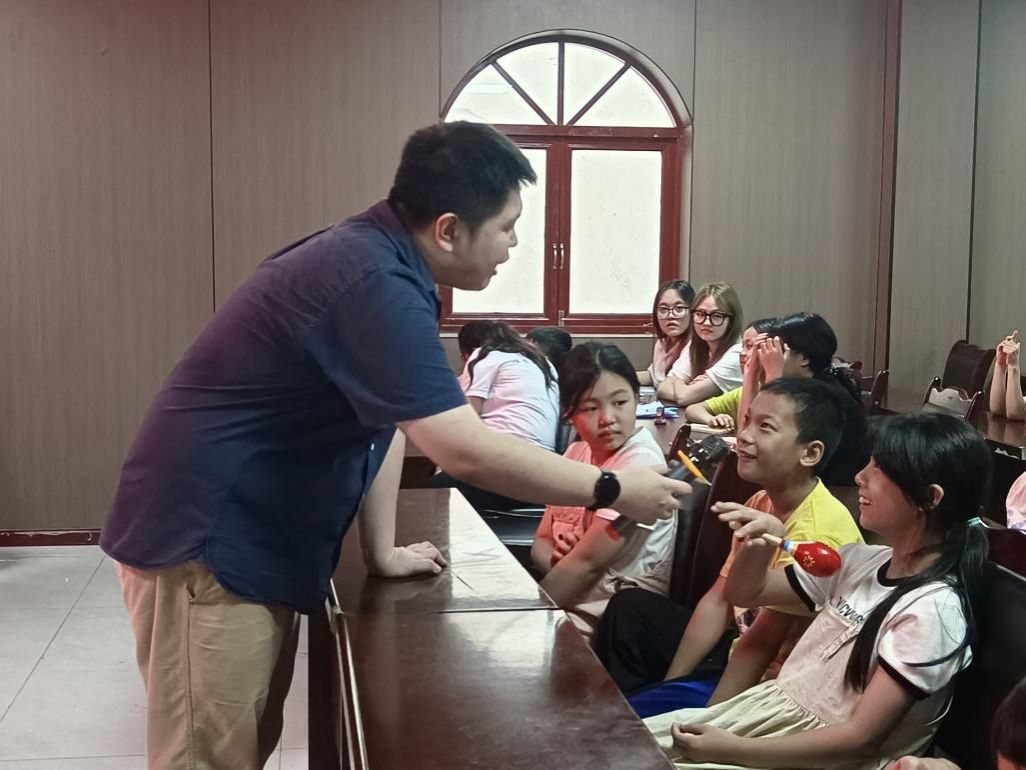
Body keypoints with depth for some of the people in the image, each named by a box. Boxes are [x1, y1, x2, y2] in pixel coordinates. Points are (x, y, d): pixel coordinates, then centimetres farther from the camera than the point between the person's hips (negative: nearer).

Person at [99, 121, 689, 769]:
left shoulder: (381, 260, 6)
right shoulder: (371, 281, -26)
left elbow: (385, 421, 12)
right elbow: (465, 451, -30)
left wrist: (383, 550, 10)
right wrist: (613, 490, -19)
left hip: (253, 539, 10)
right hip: (204, 539, -10)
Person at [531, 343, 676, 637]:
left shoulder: (640, 462, -20)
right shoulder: (576, 452, 6)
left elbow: (587, 563, -21)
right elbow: (541, 543, 7)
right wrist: (556, 557, -15)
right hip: (566, 597, 7)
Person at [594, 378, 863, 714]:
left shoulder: (815, 532, -27)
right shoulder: (762, 502, 1)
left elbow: (760, 645, -26)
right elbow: (718, 601, 3)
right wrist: (668, 685, -2)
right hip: (739, 653, 9)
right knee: (630, 607, 15)